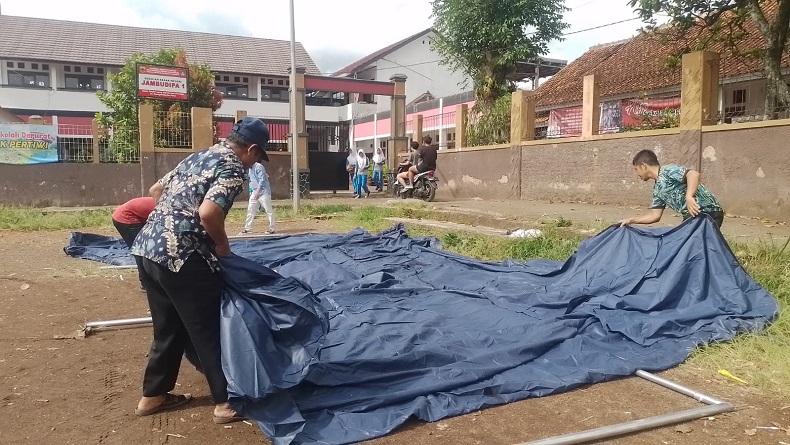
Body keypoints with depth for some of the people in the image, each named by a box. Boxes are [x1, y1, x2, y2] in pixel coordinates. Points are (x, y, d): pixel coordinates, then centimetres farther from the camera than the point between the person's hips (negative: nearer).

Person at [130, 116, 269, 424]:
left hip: (146, 247, 9)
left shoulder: (199, 156, 19)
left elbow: (156, 190, 27)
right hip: (180, 257, -9)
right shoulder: (233, 168, -8)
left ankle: (153, 395, 33)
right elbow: (208, 213, -24)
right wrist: (223, 245, -7)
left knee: (168, 328, 21)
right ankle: (225, 402, 14)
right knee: (207, 330, 4)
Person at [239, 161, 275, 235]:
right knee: (250, 210, 7)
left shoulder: (258, 166, -12)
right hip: (254, 192, 9)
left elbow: (262, 179, -18)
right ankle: (247, 228, 12)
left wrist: (258, 191, -23)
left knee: (269, 210, -4)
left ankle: (272, 228, 2)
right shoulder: (249, 169, 15)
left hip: (263, 192, -9)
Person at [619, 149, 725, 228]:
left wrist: (689, 196, -41)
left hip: (708, 213, -10)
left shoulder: (668, 171, -12)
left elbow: (694, 174, -29)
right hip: (691, 216, 10)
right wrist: (631, 220, 10)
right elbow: (655, 215, 16)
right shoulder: (657, 189, 16)